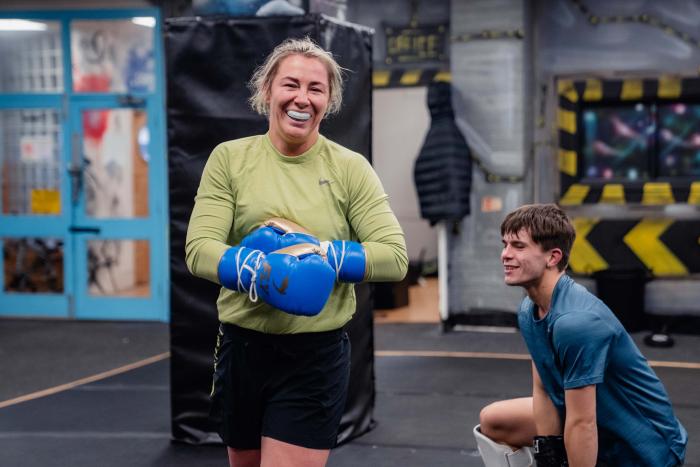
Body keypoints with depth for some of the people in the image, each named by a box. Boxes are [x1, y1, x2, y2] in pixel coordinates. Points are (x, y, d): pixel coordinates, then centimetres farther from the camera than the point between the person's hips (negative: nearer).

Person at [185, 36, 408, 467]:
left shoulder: (350, 168, -3)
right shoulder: (230, 158, -1)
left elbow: (395, 256, -9)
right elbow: (199, 248, -10)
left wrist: (315, 254, -20)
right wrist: (261, 270, -27)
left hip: (317, 355, -2)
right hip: (242, 347, 2)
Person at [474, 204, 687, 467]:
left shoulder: (576, 321, -32)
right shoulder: (529, 311, -4)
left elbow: (582, 424, -29)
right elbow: (543, 390, 2)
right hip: (592, 419, 9)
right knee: (492, 421, 10)